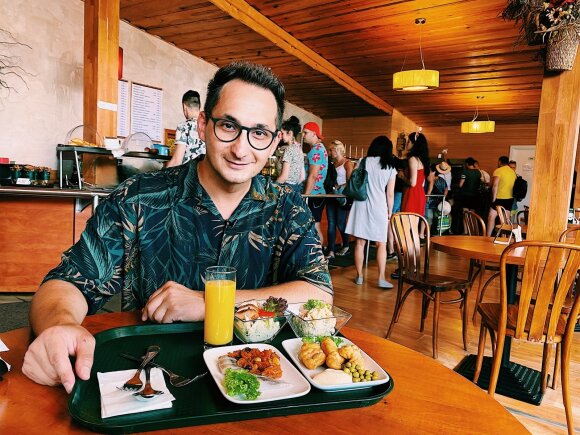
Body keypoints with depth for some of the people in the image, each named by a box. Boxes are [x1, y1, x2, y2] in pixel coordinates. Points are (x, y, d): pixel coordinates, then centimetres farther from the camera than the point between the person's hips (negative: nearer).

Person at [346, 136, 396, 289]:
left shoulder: (364, 162, 2)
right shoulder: (390, 168, 2)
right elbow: (390, 194, 2)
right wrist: (390, 212, 12)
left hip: (361, 205, 1)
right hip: (379, 207, -1)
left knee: (359, 242, 6)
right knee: (381, 244, 7)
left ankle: (359, 276, 12)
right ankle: (381, 278, 4)